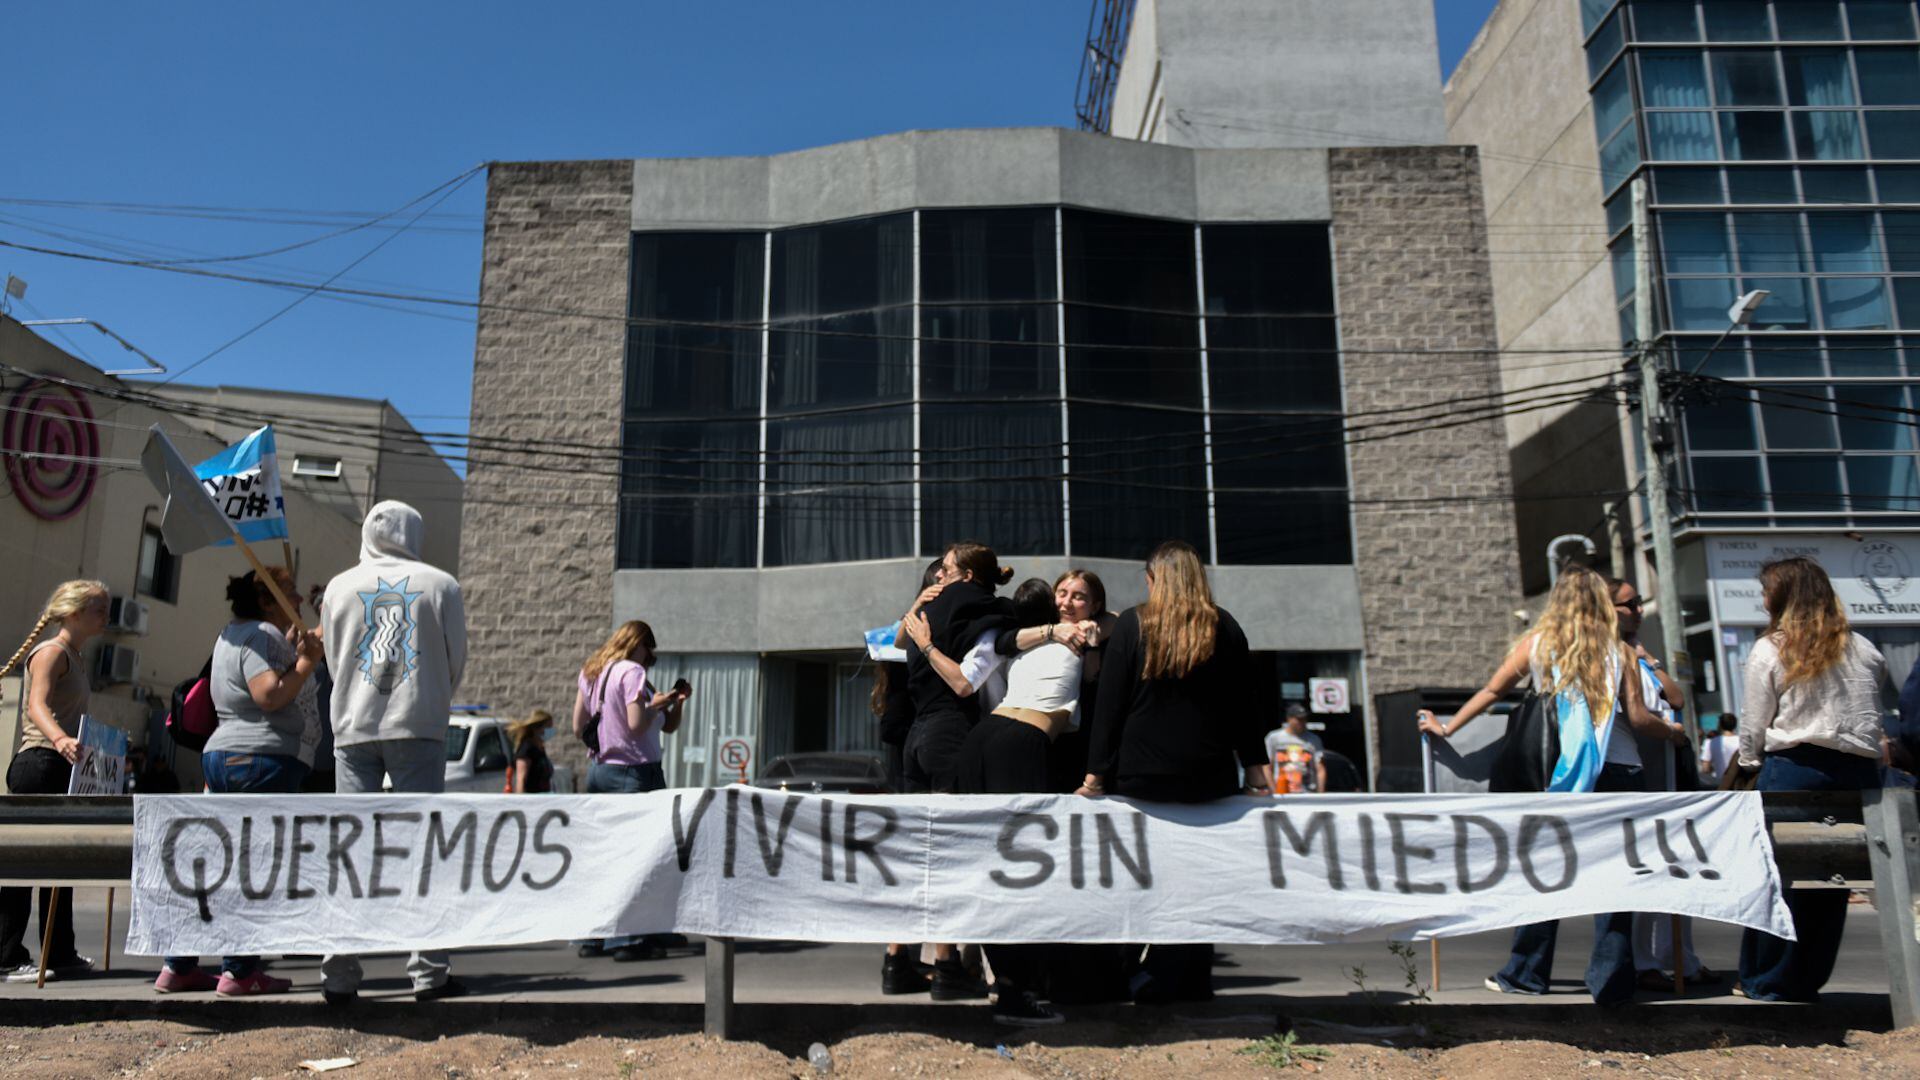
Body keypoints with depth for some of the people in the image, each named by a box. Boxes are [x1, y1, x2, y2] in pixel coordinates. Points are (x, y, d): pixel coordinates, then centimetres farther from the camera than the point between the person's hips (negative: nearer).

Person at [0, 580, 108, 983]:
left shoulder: (76, 657, 18)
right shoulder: (51, 652, -10)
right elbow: (36, 705, -27)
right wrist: (60, 739, -45)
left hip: (62, 769, 10)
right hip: (40, 764, -10)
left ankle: (59, 954, 19)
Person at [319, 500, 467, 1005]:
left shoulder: (340, 586, 9)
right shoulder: (440, 585, 3)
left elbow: (334, 661, 15)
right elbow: (456, 663, 6)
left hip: (353, 728, 2)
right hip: (419, 727, -2)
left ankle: (339, 975, 3)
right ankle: (428, 972, -1)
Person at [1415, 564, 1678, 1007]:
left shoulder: (1537, 644, 6)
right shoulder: (1617, 651, 6)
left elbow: (1491, 691, 11)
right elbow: (1638, 718, 2)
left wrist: (1446, 728, 21)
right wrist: (1674, 733, 22)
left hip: (1568, 769, 0)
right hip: (1621, 769, 1)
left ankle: (1526, 973, 16)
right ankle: (1611, 980, 7)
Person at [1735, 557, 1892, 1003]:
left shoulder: (1769, 650, -3)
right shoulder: (1865, 651, 9)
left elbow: (1753, 725, -1)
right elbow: (1882, 707, 14)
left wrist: (1750, 764, 13)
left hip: (1794, 768, -4)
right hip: (1858, 770, 4)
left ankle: (1767, 981, 11)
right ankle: (1807, 980, 19)